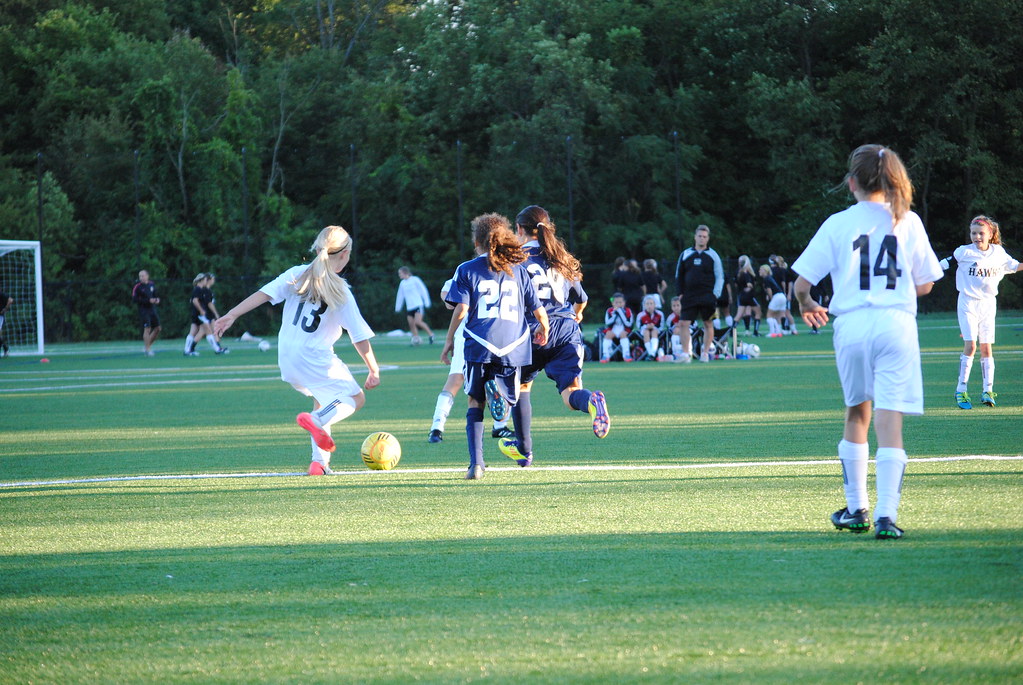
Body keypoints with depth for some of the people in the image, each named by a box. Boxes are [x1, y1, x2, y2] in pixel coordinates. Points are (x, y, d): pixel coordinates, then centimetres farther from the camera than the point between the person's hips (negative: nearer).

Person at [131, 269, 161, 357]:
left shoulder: (152, 284, 8)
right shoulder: (137, 286, -10)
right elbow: (134, 299, -15)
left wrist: (156, 300, -2)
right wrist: (148, 300, -21)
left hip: (152, 309, 6)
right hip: (143, 310, -6)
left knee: (157, 329, 6)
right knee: (147, 329, -11)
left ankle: (148, 345, 20)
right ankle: (147, 350, -3)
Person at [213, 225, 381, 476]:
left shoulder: (297, 275, 2)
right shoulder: (341, 293, -7)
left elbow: (263, 294, -9)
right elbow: (360, 338, -5)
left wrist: (232, 315, -11)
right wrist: (374, 371, 3)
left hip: (287, 359, 5)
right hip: (316, 360, -5)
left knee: (322, 400, 27)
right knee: (356, 398, 12)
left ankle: (320, 461, 14)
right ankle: (317, 420, -18)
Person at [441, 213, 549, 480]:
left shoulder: (467, 270, 5)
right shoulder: (517, 270, 12)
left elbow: (461, 309, -4)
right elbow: (538, 309, 14)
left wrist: (449, 340, 7)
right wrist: (542, 330, 35)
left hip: (479, 347, -1)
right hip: (512, 347, 1)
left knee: (475, 403, 3)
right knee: (515, 400, 20)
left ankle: (476, 463, -9)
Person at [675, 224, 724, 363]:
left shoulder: (713, 255, 2)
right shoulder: (685, 254, 8)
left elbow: (720, 276, 1)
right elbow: (679, 275, 14)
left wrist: (715, 294, -10)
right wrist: (680, 293, 3)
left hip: (707, 296, -1)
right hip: (689, 297, 2)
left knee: (708, 324, 2)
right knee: (685, 324, -7)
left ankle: (705, 352, 11)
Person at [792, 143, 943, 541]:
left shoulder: (838, 224, 3)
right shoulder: (908, 221, 6)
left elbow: (801, 283, 3)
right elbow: (925, 284, 11)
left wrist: (806, 307, 25)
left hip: (852, 324, 1)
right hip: (897, 324, 0)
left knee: (857, 415, 19)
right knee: (890, 423, -3)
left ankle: (856, 509, 24)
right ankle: (886, 515, -13)